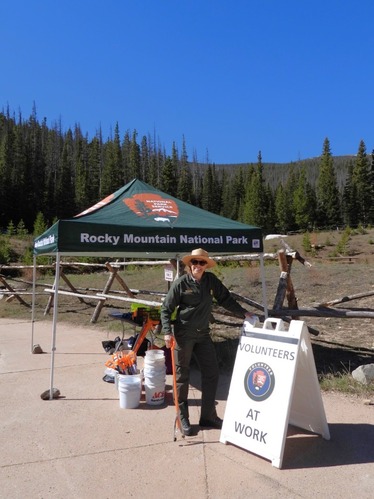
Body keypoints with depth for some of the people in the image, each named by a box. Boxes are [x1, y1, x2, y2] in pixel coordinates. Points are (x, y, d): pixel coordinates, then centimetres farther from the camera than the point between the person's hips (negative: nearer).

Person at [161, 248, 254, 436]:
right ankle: (183, 418, 22)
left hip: (203, 334, 5)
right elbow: (166, 309, -8)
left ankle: (208, 416, 22)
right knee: (182, 375, 6)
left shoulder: (211, 280, -1)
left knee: (211, 373, 7)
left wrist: (243, 312, 4)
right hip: (183, 334, -4)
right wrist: (167, 331, -17)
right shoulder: (180, 283, -11)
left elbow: (225, 299, 8)